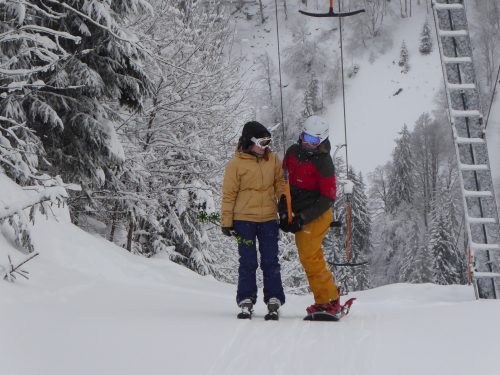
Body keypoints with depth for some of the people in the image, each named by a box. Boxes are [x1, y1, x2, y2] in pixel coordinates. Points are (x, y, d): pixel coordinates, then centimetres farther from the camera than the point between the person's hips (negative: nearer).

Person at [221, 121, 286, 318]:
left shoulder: (272, 160, 6)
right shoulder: (236, 164, -5)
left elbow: (280, 184, 13)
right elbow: (229, 194, -1)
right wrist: (227, 222, -3)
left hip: (269, 219, 3)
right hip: (244, 220, -3)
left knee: (271, 261, 3)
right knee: (248, 262, 0)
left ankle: (274, 298, 9)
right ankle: (246, 300, 8)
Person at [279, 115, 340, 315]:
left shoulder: (323, 162, -16)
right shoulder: (293, 152, 5)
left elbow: (328, 198, -16)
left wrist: (302, 219, -20)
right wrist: (283, 211, 3)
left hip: (316, 216, -8)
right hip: (300, 215, 8)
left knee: (309, 256, -12)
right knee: (310, 257, 11)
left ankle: (331, 300, -6)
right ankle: (323, 301, 19)